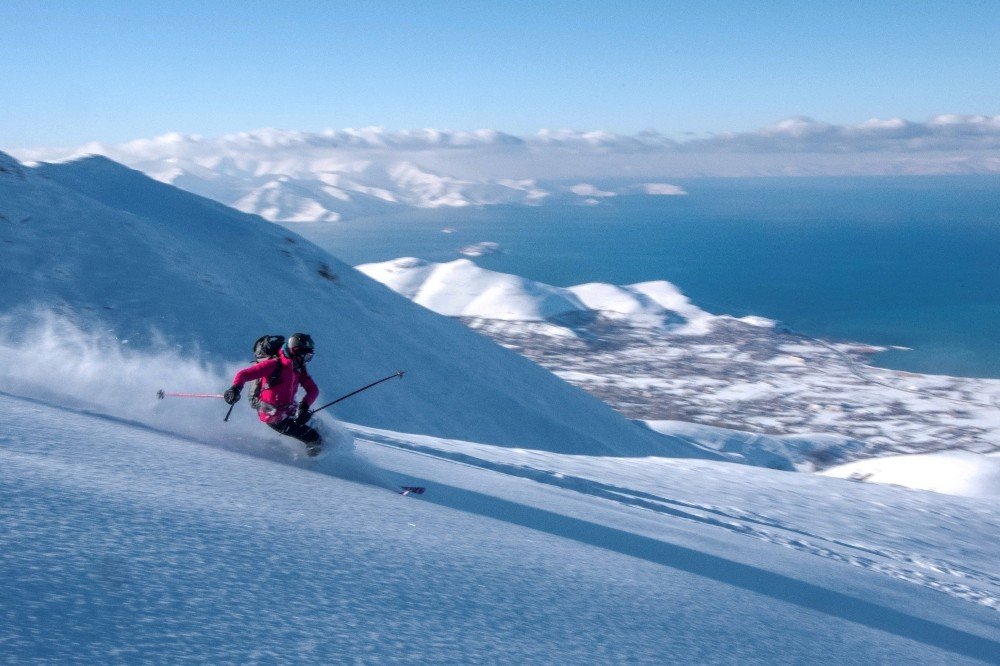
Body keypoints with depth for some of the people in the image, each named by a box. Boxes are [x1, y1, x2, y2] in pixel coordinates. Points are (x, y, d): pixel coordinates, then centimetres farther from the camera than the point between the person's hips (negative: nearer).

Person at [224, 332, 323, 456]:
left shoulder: (299, 369, 3)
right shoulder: (274, 365, -18)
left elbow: (313, 389, -3)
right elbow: (244, 374, -21)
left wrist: (304, 405, -22)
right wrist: (236, 388, -41)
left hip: (289, 410, 7)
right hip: (273, 415, -7)